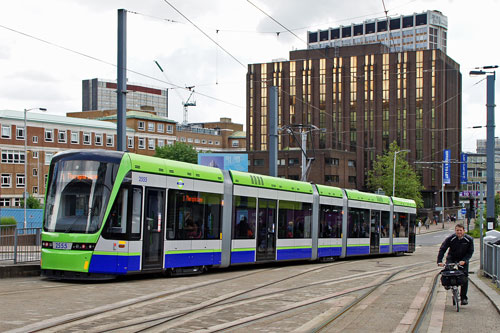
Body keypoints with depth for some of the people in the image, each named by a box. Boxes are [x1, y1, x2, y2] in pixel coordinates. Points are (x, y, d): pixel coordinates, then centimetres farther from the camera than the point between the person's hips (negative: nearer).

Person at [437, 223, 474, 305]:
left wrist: (464, 260, -25)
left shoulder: (469, 239, -14)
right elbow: (442, 249, -18)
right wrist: (439, 261, -29)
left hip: (463, 259, 0)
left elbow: (470, 252, -8)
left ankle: (463, 297, -2)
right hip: (452, 258, 0)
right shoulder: (450, 238, -18)